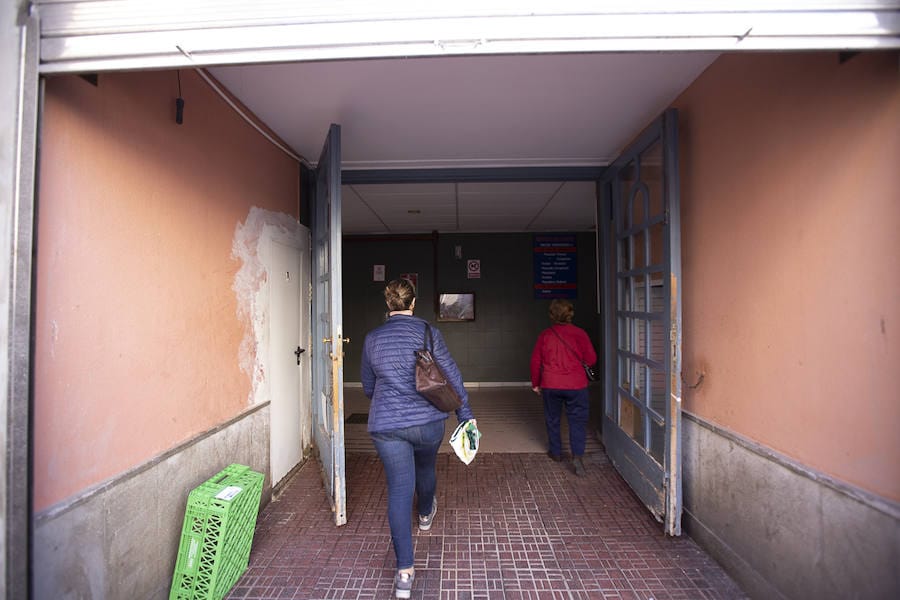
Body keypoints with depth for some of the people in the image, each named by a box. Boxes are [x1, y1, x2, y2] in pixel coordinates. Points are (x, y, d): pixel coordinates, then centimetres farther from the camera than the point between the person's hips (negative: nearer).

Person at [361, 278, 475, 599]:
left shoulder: (372, 338, 0)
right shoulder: (428, 332, -8)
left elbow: (368, 386, 12)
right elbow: (452, 376, -6)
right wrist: (466, 415, 3)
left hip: (385, 425, 0)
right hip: (427, 421, 0)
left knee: (399, 490, 7)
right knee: (425, 467, 28)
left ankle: (404, 570, 8)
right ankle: (425, 514, 55)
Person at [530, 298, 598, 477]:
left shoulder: (545, 335, -2)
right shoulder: (579, 333, -7)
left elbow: (535, 360, 2)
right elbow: (591, 359, -3)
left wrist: (535, 383, 14)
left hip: (550, 385, 1)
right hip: (576, 385, -1)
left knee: (552, 419, 16)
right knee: (577, 420, 6)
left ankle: (556, 452, 27)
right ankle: (578, 455, -7)